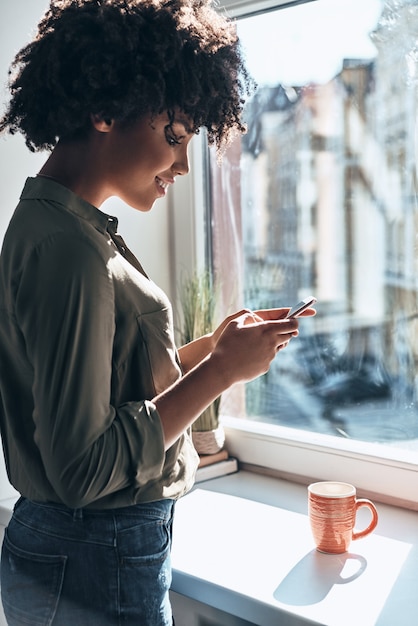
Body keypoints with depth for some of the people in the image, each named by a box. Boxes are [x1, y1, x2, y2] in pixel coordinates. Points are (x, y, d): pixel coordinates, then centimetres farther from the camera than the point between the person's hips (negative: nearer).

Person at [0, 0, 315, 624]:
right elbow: (84, 468, -25)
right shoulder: (66, 250, -24)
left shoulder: (50, 226, 6)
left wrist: (210, 348, 1)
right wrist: (221, 369, -19)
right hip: (96, 573, -9)